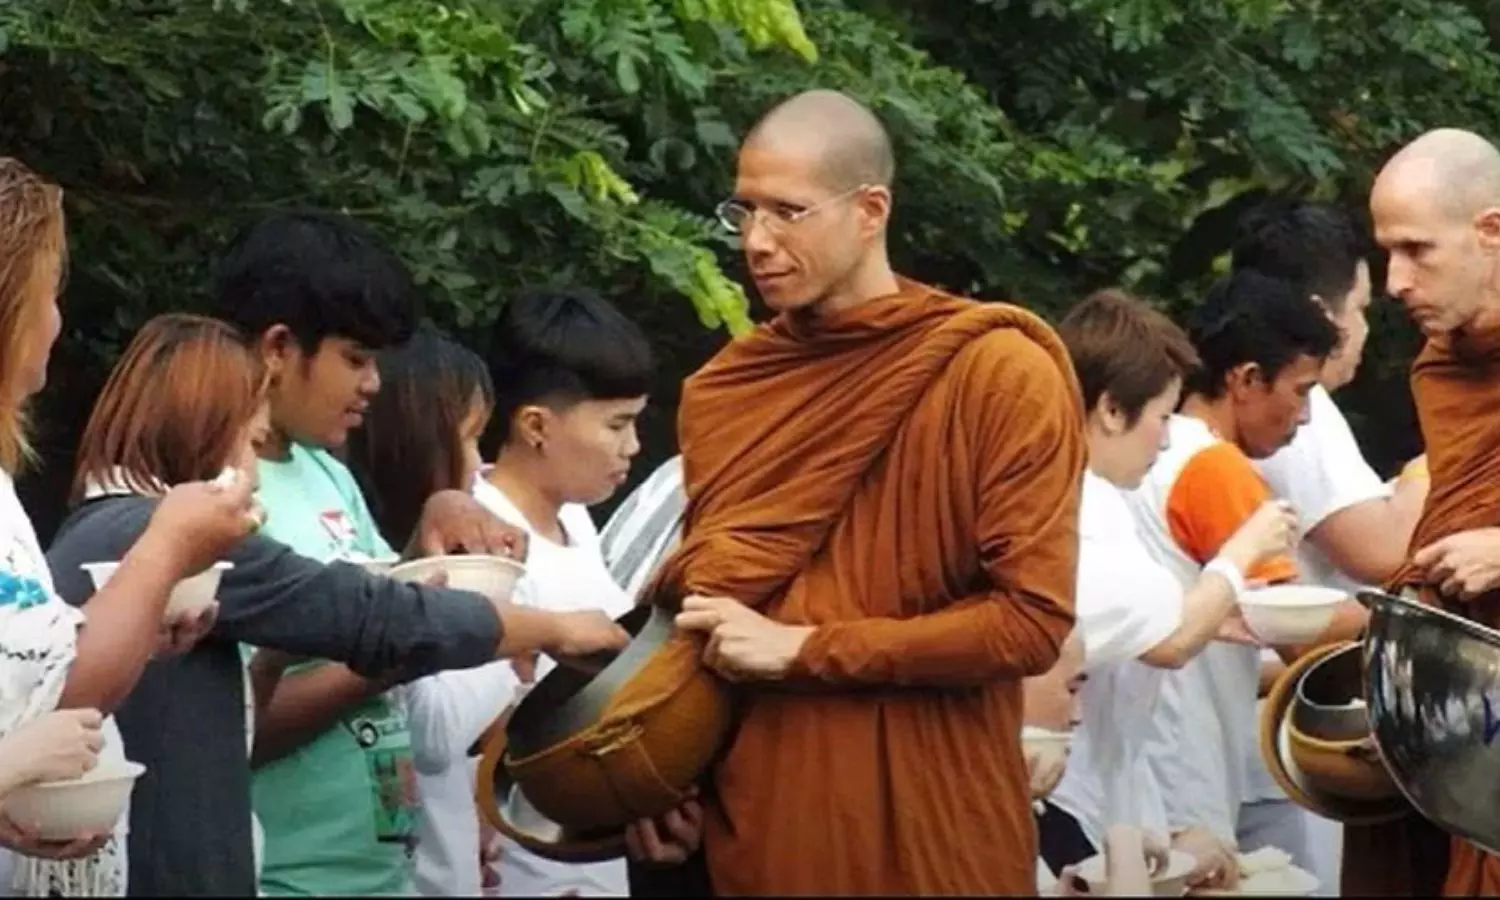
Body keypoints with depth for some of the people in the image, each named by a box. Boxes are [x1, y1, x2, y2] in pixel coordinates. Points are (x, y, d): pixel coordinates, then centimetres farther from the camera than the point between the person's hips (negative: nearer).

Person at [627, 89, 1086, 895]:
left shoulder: (999, 373, -7)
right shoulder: (719, 391, 9)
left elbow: (1032, 619, -13)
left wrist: (804, 649, -13)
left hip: (930, 833, -5)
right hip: (749, 824, 5)